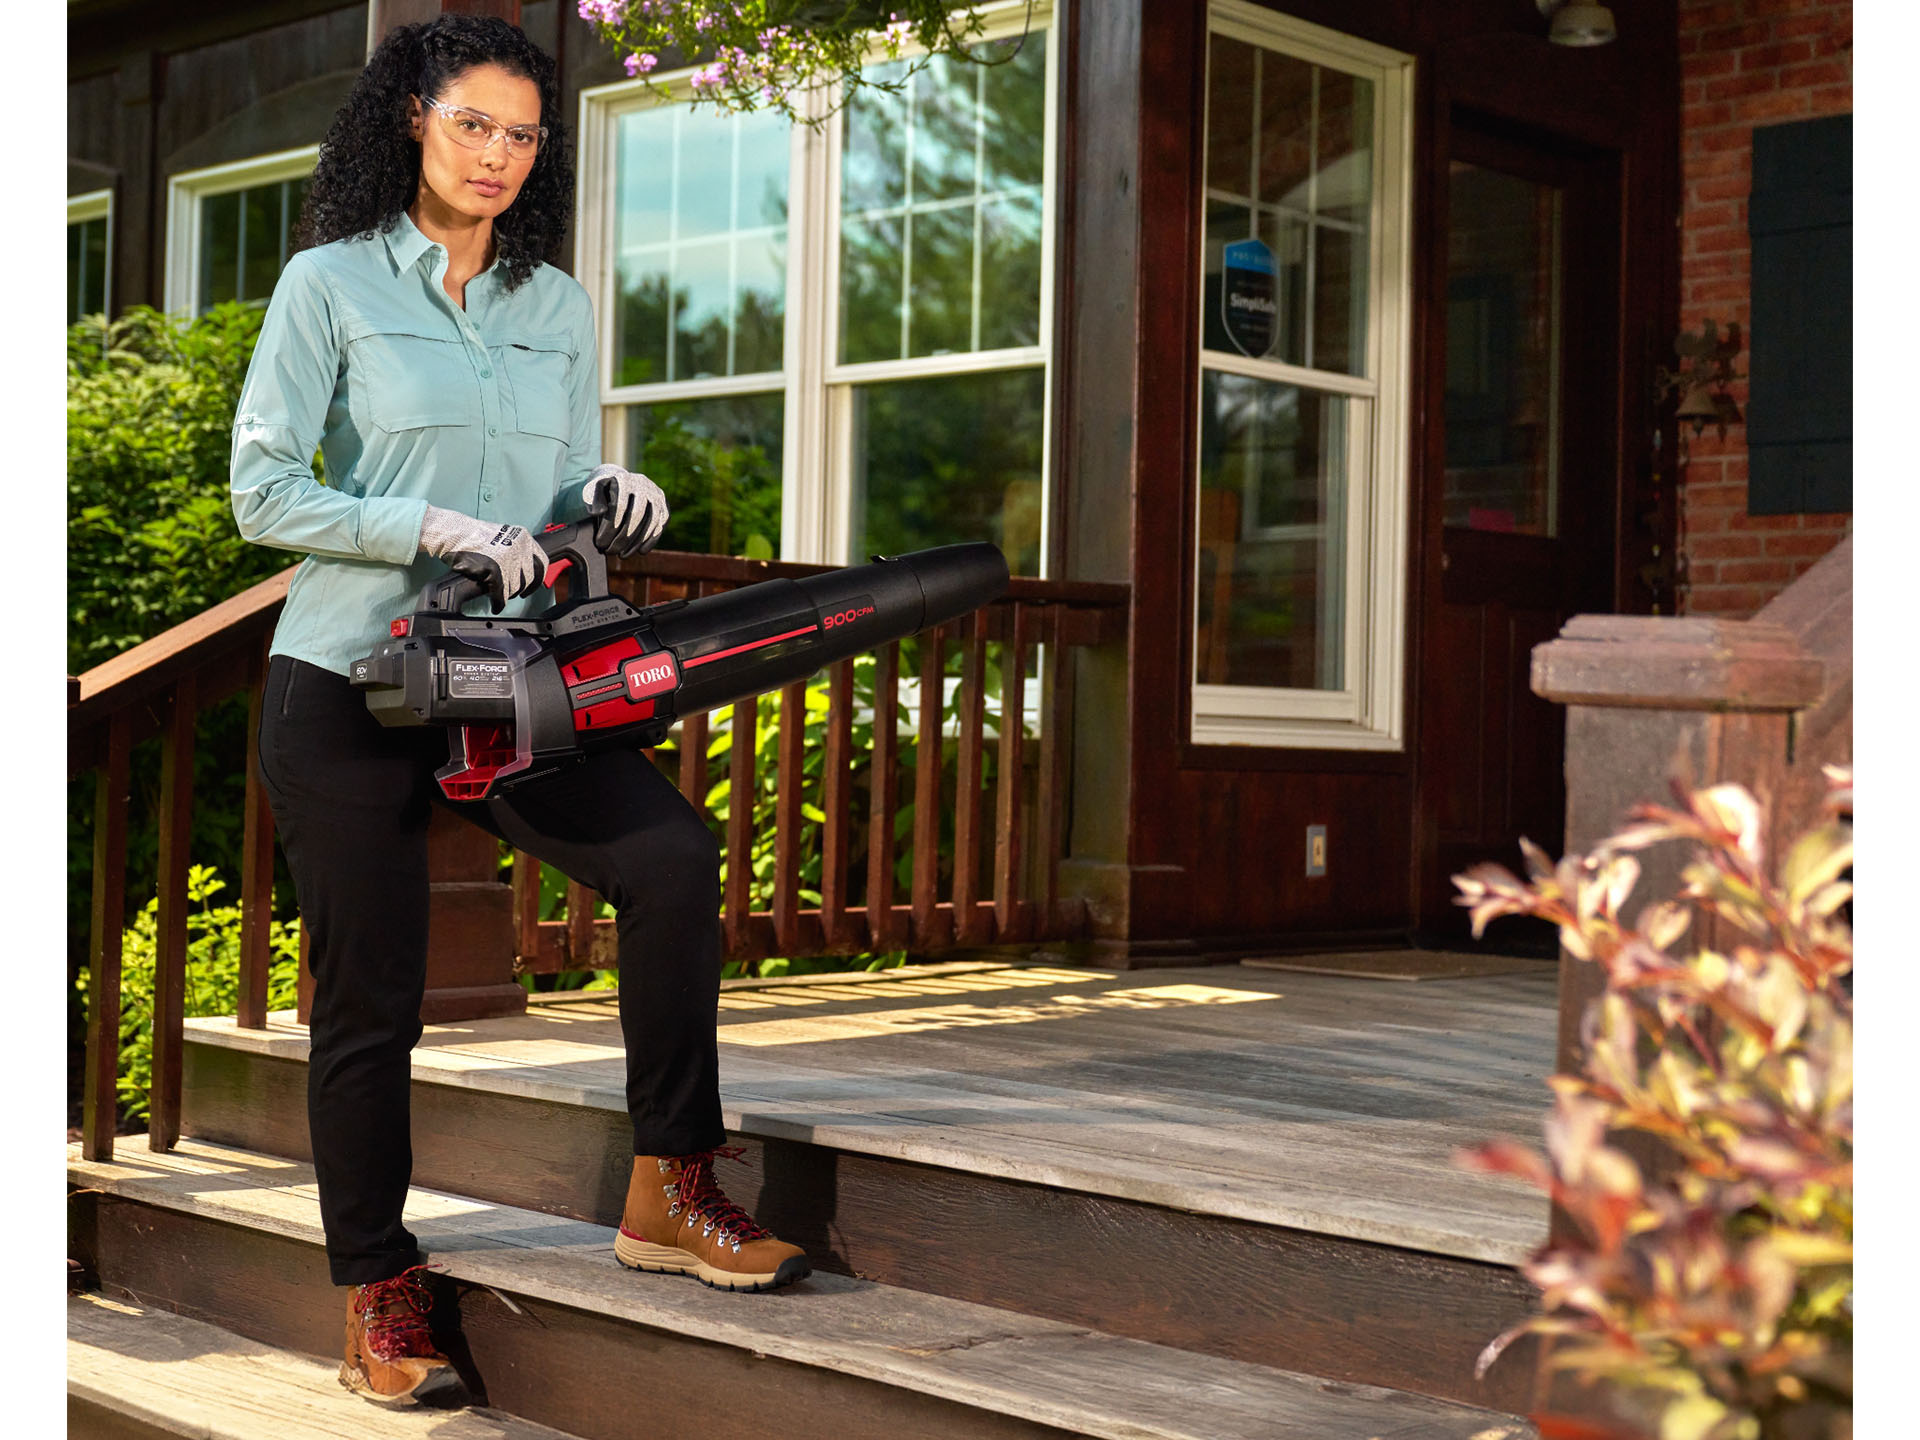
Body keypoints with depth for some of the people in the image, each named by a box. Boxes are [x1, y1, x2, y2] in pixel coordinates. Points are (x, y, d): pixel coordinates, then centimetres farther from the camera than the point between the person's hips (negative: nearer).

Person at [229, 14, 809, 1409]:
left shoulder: (560, 307, 12)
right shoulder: (331, 284, -1)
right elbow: (263, 492, -7)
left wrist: (604, 502, -8)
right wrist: (435, 530, -18)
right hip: (350, 684, -3)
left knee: (675, 856, -19)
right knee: (370, 995, 1)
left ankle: (669, 1192, -8)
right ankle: (380, 1296, 16)